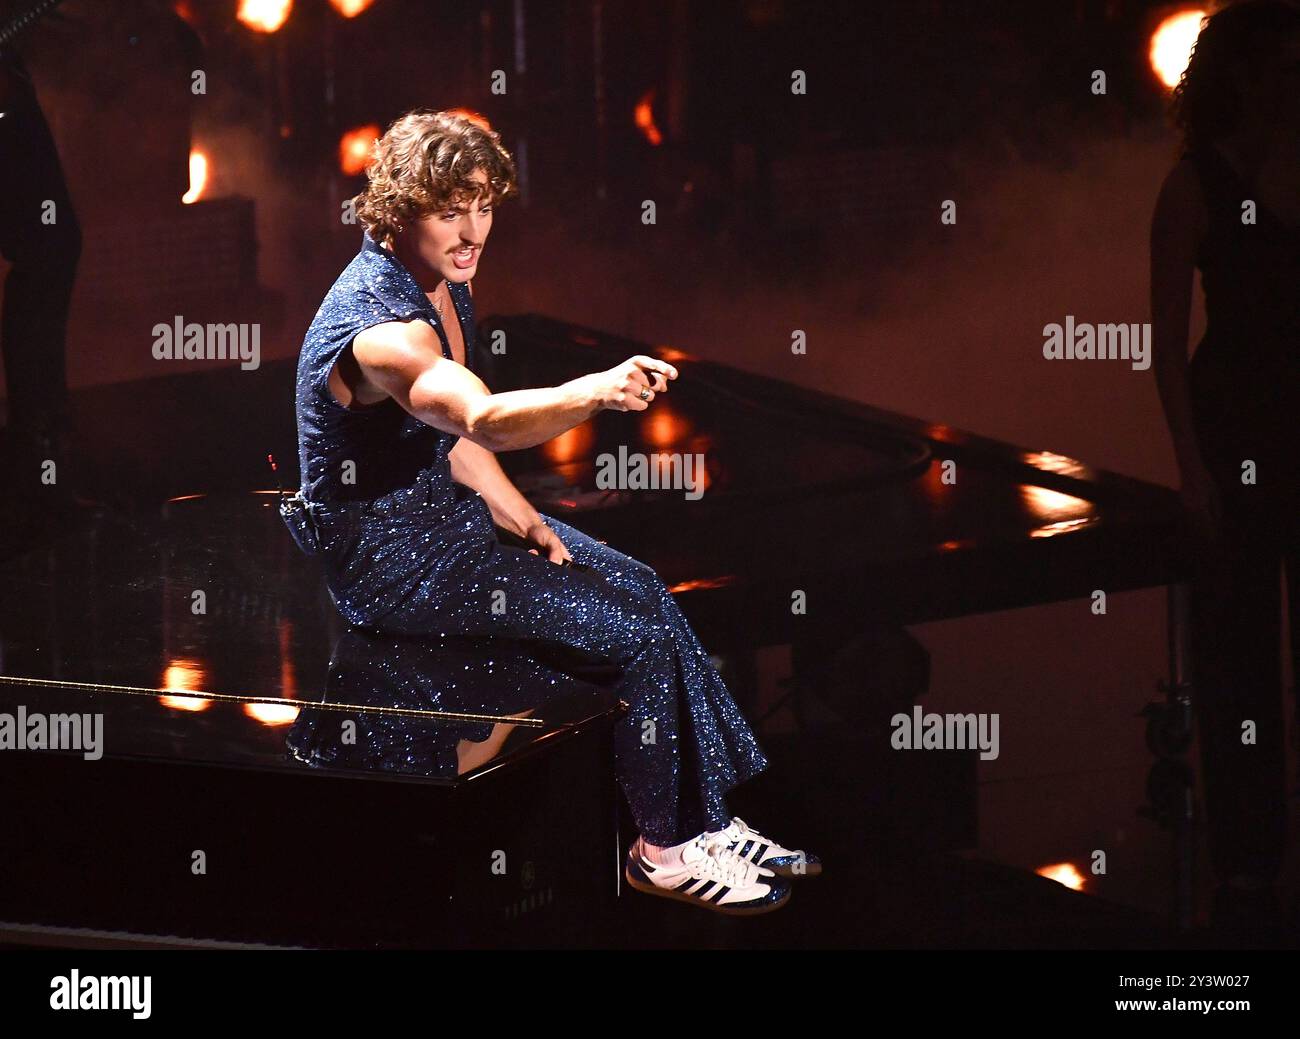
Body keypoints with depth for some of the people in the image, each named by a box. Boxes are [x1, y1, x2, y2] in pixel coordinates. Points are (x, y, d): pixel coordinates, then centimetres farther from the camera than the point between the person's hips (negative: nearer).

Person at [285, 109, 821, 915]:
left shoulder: (448, 289, 2)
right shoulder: (377, 324, -29)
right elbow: (484, 419, -49)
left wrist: (521, 519, 2)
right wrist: (595, 393, -65)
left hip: (443, 509, 9)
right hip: (385, 557, -9)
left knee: (645, 590, 2)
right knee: (638, 632, -11)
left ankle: (708, 821, 7)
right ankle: (664, 849, 5)